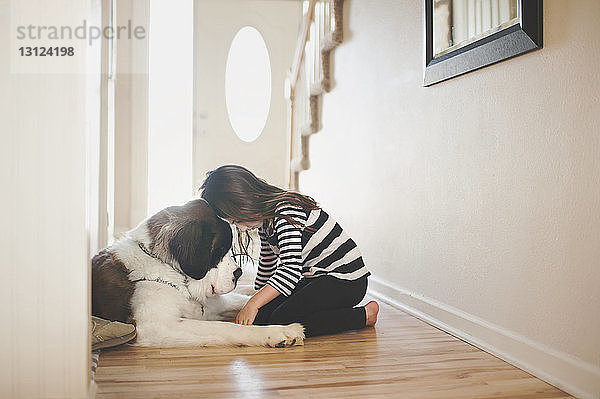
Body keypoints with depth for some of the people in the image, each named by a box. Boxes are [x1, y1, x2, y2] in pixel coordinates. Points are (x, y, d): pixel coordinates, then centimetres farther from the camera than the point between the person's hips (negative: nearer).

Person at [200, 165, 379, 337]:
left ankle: (364, 315, -11)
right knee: (261, 316, -5)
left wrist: (253, 304, -33)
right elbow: (267, 264, 23)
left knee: (282, 319, -23)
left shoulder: (286, 212, -22)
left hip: (346, 281, -9)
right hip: (316, 278, 9)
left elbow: (291, 269, -31)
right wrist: (256, 299, 31)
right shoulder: (265, 221, 7)